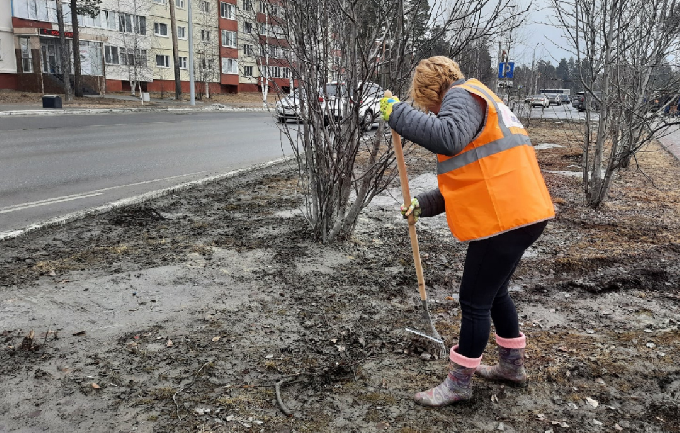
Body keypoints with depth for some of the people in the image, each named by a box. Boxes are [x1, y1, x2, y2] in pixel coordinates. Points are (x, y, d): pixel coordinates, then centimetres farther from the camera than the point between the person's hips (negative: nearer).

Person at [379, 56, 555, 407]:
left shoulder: (462, 96, -7)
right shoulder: (476, 103, 25)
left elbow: (448, 138, -33)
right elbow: (467, 180, 24)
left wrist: (397, 113, -22)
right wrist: (422, 205, 15)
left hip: (503, 219, -11)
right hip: (520, 215, 11)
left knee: (475, 301, 1)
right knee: (493, 293, 24)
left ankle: (459, 383, 16)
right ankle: (512, 365, 39)